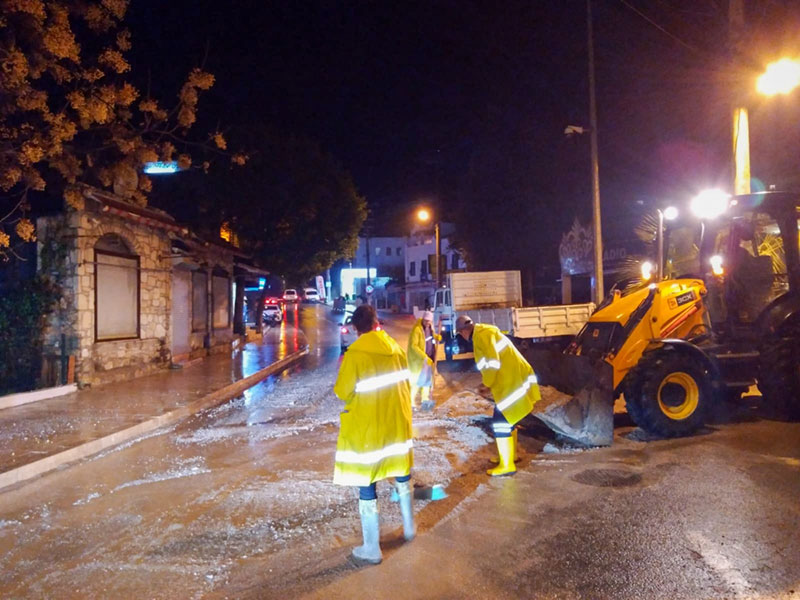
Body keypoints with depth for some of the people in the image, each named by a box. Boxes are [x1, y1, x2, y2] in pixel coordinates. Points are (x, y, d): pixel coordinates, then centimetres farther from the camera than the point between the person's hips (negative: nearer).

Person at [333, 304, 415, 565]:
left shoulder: (355, 353, -18)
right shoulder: (396, 348, -3)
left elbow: (342, 391, -13)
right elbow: (405, 384, 6)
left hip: (366, 428, -5)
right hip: (397, 423, 6)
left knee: (366, 485, 6)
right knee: (402, 474, 24)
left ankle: (371, 548, 15)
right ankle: (409, 527, 40)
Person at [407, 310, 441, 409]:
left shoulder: (430, 327, 3)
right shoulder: (417, 329, -21)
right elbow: (413, 346, -24)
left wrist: (437, 337, -1)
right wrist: (424, 357, -28)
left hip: (429, 358, 8)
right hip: (419, 359, -8)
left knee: (428, 378, 16)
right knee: (417, 380, -6)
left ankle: (425, 399, 31)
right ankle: (411, 401, 2)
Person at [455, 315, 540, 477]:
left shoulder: (481, 335, -16)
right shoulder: (486, 332, 16)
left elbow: (493, 364, -23)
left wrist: (487, 384, -8)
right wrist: (488, 381, 15)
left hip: (513, 384, -10)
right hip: (516, 379, 10)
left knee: (500, 422, -4)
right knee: (507, 419, 22)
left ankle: (507, 465, 2)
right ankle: (510, 454, 35)